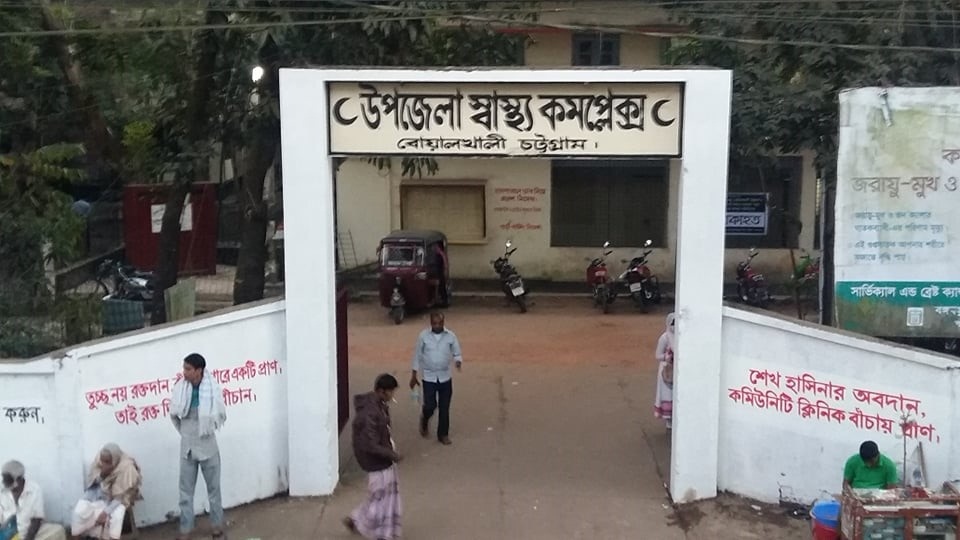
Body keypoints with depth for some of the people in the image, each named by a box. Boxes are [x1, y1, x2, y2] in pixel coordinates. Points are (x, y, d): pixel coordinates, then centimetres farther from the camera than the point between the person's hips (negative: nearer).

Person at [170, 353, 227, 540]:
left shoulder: (212, 389, -16)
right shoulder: (180, 389, -10)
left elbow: (221, 415, -2)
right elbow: (174, 414, 6)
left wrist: (207, 429, 3)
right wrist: (184, 431, 8)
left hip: (207, 445, -2)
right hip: (187, 446, 2)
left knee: (213, 488, 12)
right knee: (185, 490, 8)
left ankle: (217, 525, 26)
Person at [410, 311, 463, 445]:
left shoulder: (451, 336, -5)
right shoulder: (423, 336, -7)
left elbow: (457, 353, 2)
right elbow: (417, 355, 1)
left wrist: (458, 362, -22)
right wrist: (414, 376, 3)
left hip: (445, 377, 1)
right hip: (429, 377, -1)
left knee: (444, 407, 6)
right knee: (430, 405, -5)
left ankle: (443, 434, 21)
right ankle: (424, 419, 30)